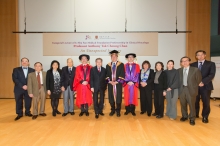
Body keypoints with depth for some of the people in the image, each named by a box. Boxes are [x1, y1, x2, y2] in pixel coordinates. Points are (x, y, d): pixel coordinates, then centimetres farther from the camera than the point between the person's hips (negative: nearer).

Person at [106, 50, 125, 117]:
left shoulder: (121, 64, 2)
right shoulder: (108, 65, 11)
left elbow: (122, 75, -4)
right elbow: (107, 75, 7)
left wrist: (117, 81, -13)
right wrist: (110, 81, -9)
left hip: (118, 84, -2)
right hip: (110, 84, 3)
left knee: (118, 97, 2)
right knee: (111, 98, 6)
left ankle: (118, 111, 14)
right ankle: (112, 110, 21)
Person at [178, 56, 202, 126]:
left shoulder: (195, 70, -4)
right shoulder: (179, 70, 5)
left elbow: (199, 80, 0)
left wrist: (194, 87, 1)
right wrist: (179, 87, 7)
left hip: (191, 89, -3)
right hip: (182, 89, 3)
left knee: (192, 105, 3)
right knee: (183, 104, 12)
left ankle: (192, 119, 18)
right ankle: (184, 116, 30)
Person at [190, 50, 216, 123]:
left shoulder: (211, 64, 3)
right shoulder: (192, 65, 9)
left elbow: (212, 75, -8)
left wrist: (203, 82, -20)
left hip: (206, 86, -1)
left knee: (206, 102, 4)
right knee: (195, 101, 8)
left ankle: (205, 117, 20)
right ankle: (195, 114, 25)